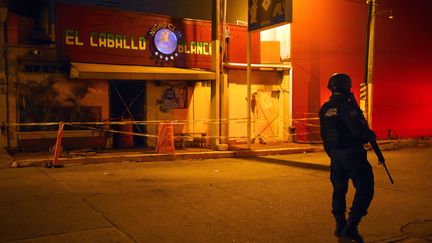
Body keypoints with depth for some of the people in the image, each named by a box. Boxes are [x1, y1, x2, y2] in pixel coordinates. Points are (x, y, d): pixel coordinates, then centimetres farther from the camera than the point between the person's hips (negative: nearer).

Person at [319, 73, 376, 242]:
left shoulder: (325, 109, 8)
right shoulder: (347, 106, -16)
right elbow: (358, 130, -22)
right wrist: (371, 135, -1)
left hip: (335, 154, 8)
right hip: (351, 153, -8)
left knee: (339, 189, 16)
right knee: (364, 189, 0)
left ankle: (340, 226, 23)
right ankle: (351, 227, -6)